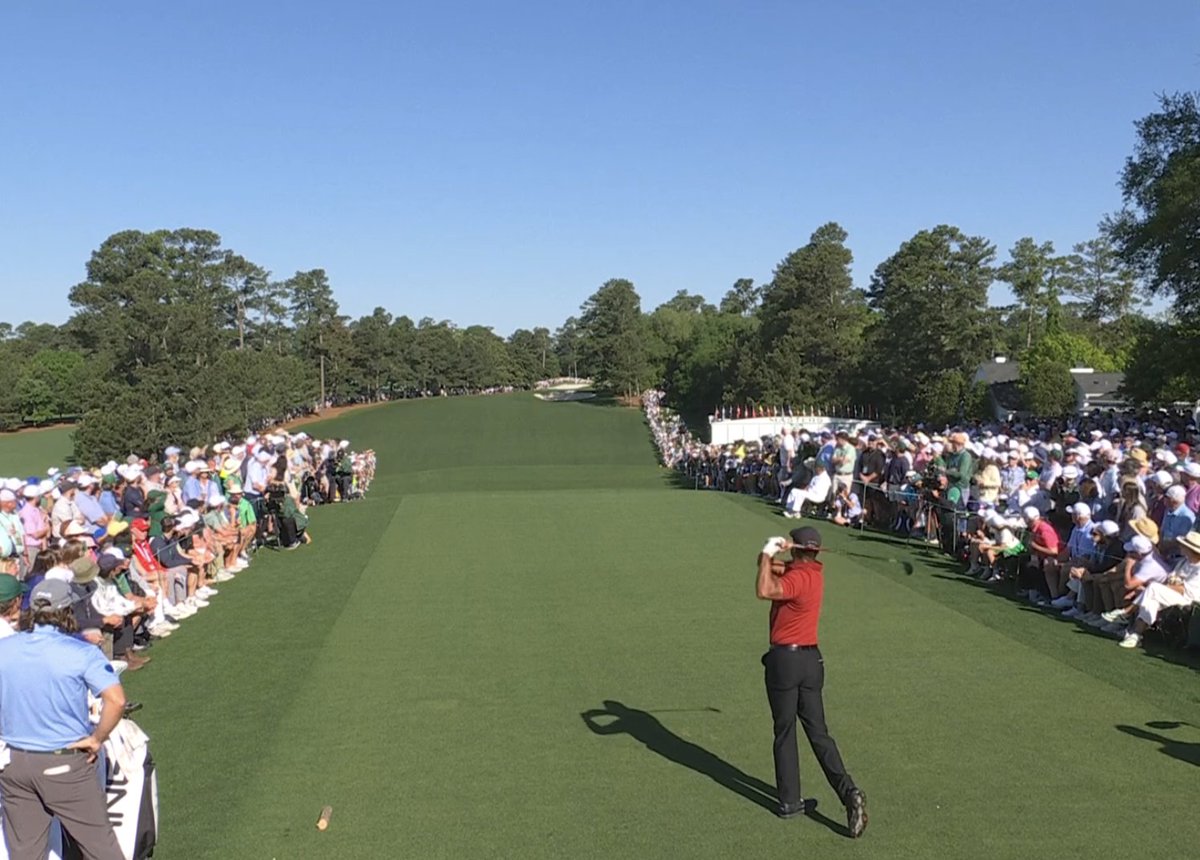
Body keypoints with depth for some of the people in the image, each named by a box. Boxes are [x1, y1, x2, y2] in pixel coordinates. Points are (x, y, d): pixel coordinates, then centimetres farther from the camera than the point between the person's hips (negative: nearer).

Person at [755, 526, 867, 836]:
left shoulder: (799, 578, -16)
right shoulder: (814, 571, 10)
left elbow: (764, 590, -33)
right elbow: (770, 567, 13)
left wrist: (769, 553, -22)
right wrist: (770, 555, -8)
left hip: (784, 659, -7)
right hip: (812, 659, 7)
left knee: (785, 733, 6)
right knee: (818, 732, 9)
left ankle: (789, 801, 13)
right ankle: (848, 791, -4)